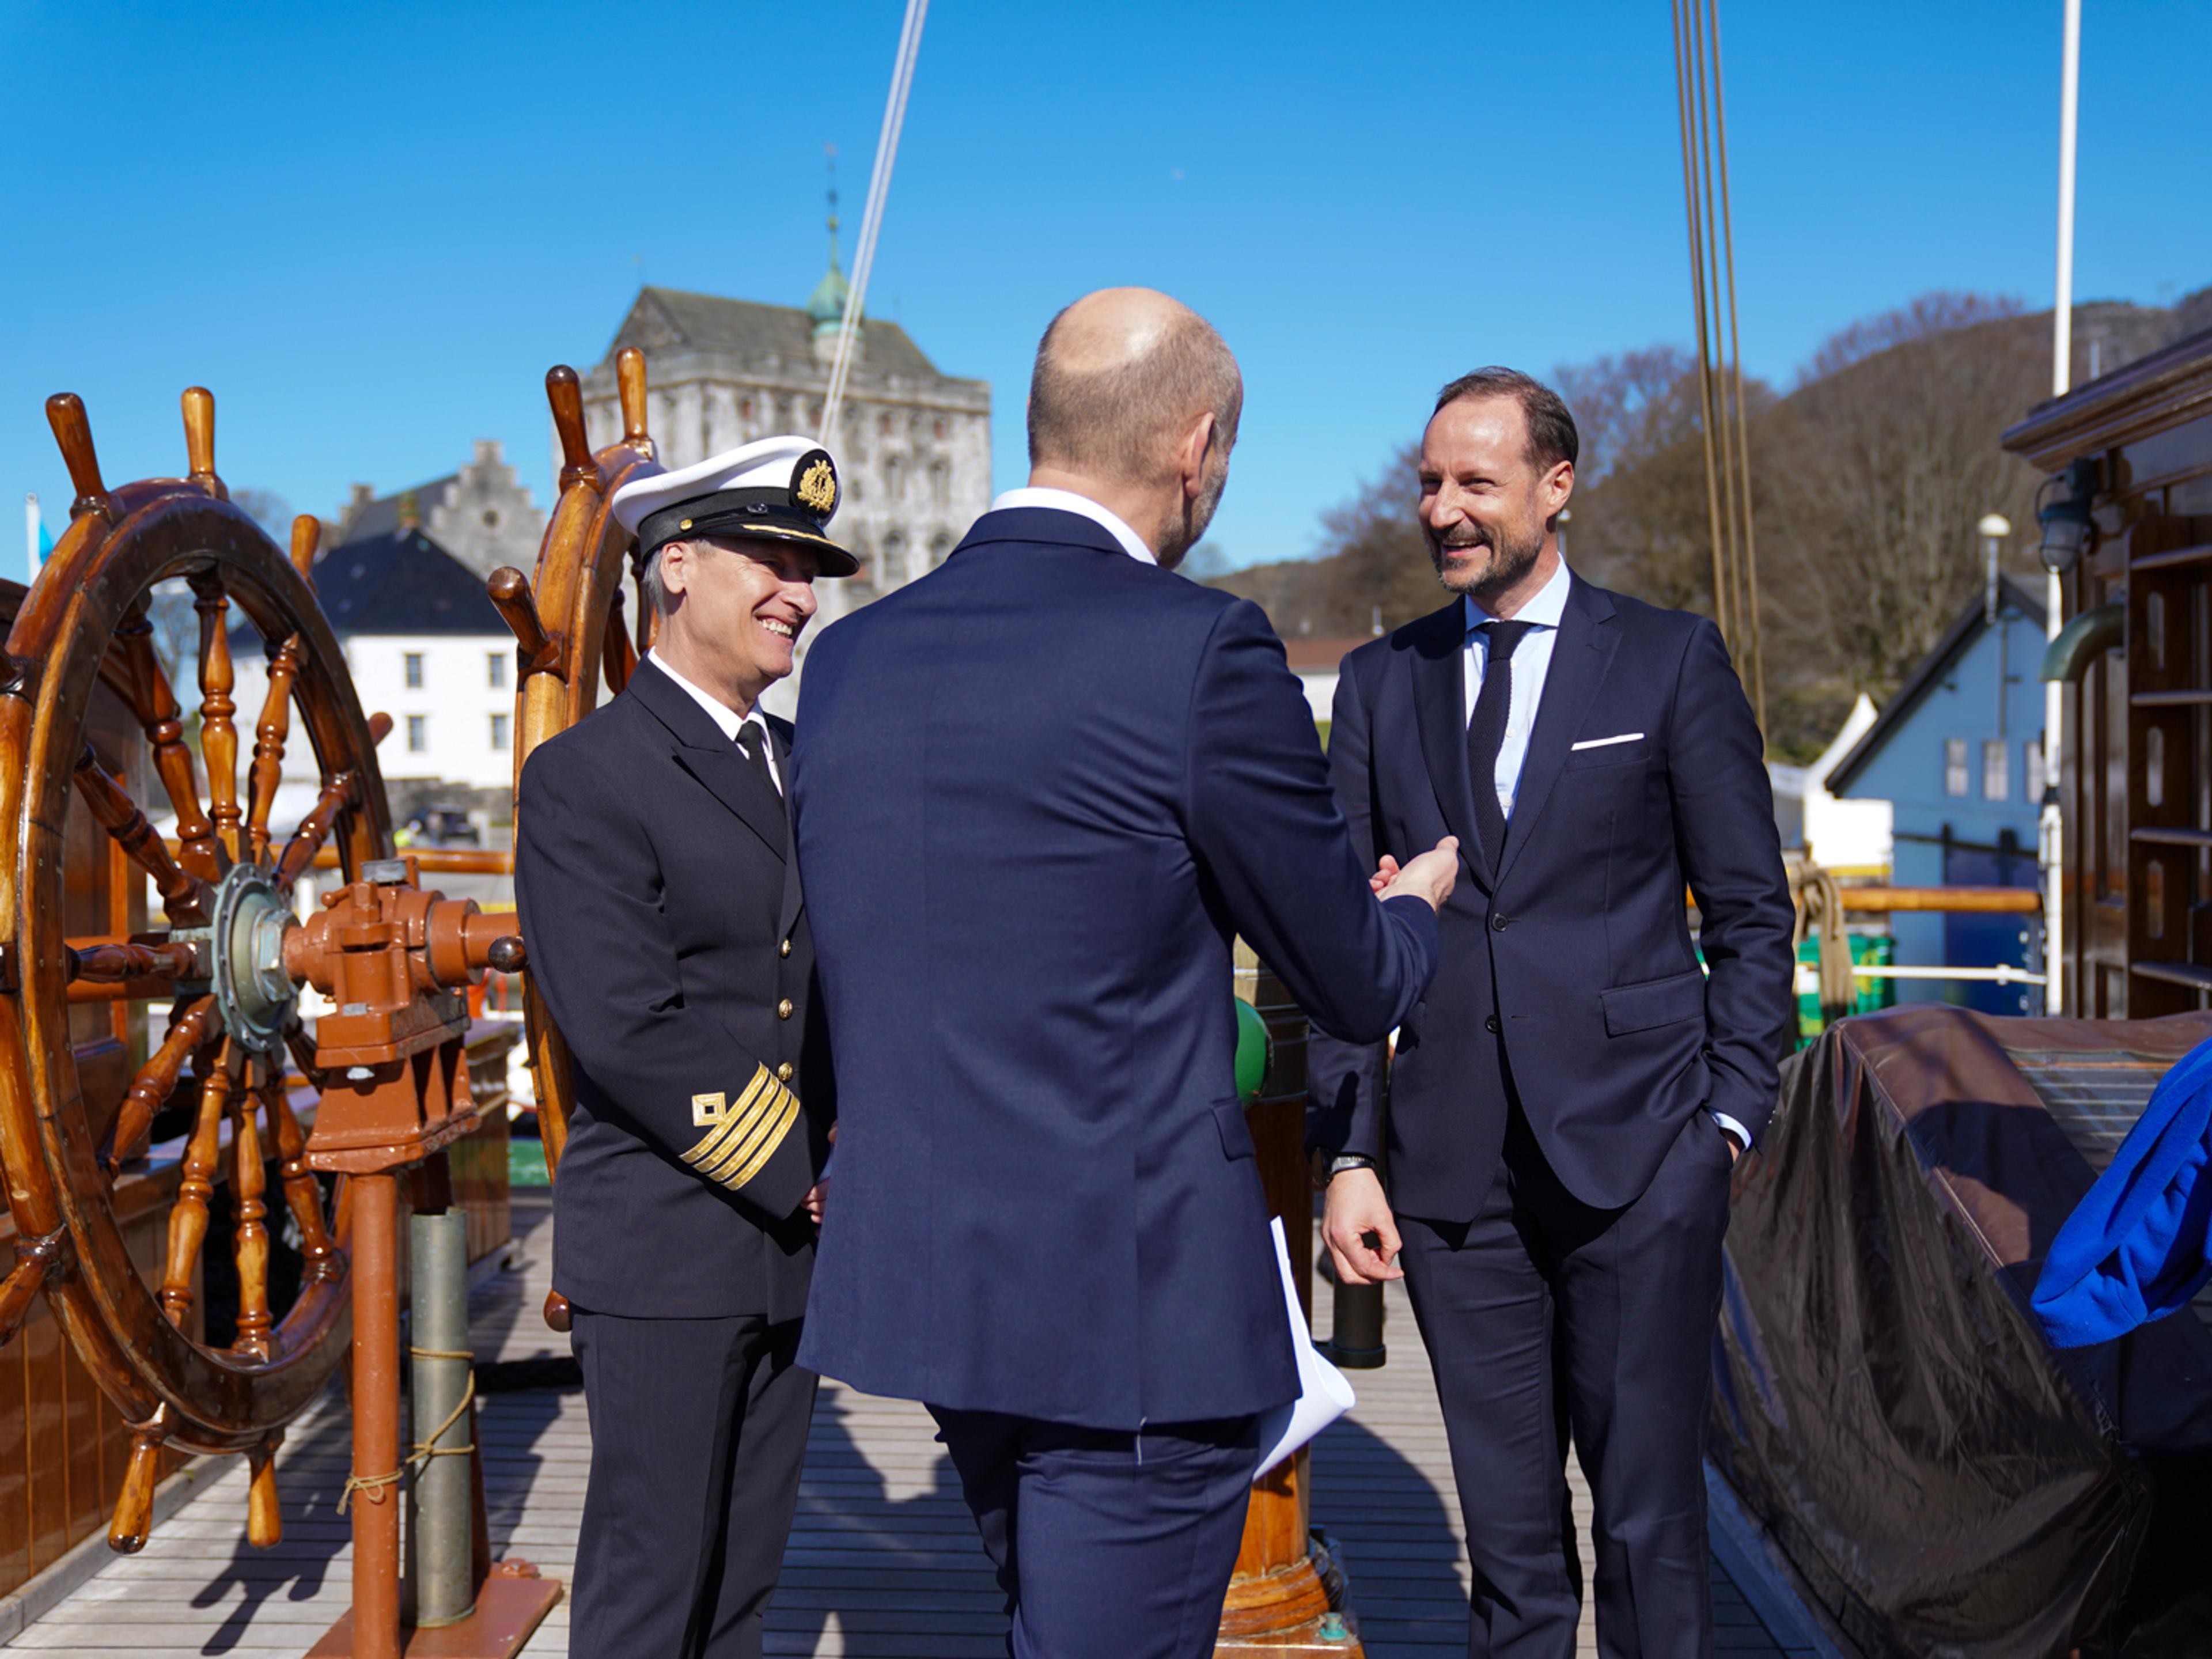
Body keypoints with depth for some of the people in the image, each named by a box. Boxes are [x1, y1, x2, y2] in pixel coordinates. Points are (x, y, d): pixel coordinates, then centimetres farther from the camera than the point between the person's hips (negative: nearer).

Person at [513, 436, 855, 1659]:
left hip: (795, 1238, 7)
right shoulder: (585, 777, -10)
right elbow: (628, 1027, -18)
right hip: (664, 1249, -7)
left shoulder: (806, 764, 13)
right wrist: (805, 1174, -14)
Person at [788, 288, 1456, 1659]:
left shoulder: (847, 659, 4)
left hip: (922, 1284, 7)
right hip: (1134, 1303, -7)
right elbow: (1356, 989, -6)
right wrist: (1416, 899, 18)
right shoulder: (1200, 650, -16)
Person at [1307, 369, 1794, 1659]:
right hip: (1455, 1169, 3)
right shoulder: (1382, 680, 9)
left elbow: (1751, 911, 4)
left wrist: (1731, 1116, -4)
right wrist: (1351, 1152, 2)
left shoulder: (1673, 660, 2)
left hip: (1638, 1158, -2)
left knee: (1650, 1518, 5)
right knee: (1508, 1531, 12)